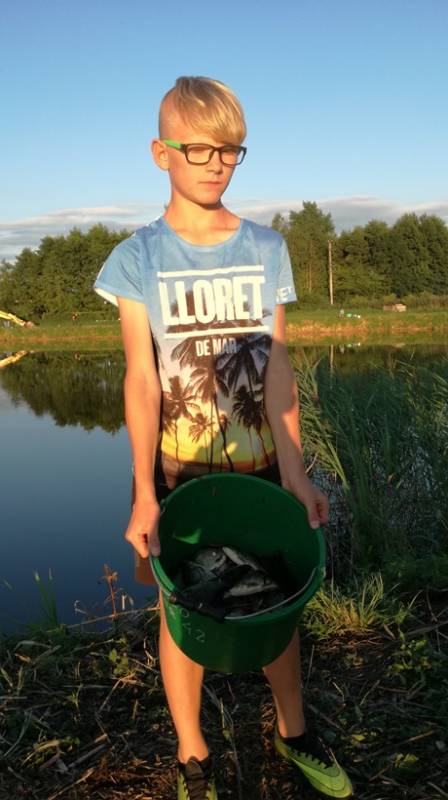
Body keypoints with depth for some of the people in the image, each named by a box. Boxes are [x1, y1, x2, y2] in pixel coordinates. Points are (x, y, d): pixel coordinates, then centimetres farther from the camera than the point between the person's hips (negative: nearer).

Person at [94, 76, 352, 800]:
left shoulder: (267, 249, 1)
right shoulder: (137, 259, -4)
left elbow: (276, 365, -4)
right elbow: (140, 379, -11)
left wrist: (293, 468, -11)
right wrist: (144, 492, -20)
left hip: (260, 463, 2)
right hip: (177, 470, -1)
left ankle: (293, 734, 41)